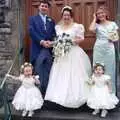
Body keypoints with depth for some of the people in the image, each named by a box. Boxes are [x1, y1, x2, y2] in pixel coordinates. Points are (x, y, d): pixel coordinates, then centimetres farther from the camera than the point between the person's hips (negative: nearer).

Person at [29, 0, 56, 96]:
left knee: (48, 73, 5)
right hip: (38, 49, -3)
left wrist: (50, 42, -12)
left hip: (49, 49, 3)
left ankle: (47, 92, 12)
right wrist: (42, 41, -16)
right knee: (38, 72, -1)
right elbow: (32, 32, -5)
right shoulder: (33, 19, 10)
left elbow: (54, 34, 10)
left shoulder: (51, 21, 19)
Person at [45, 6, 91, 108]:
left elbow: (81, 39, -3)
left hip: (74, 54, -4)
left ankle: (75, 96, 5)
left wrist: (71, 41, -15)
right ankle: (61, 96, 4)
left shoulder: (77, 26, 1)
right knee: (61, 76, 0)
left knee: (74, 76, -5)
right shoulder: (58, 27, 14)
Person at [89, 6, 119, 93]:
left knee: (109, 69, 7)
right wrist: (94, 19, -5)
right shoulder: (97, 25, 4)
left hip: (109, 49, 1)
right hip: (99, 49, 0)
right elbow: (91, 29, -20)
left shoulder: (113, 24, 7)